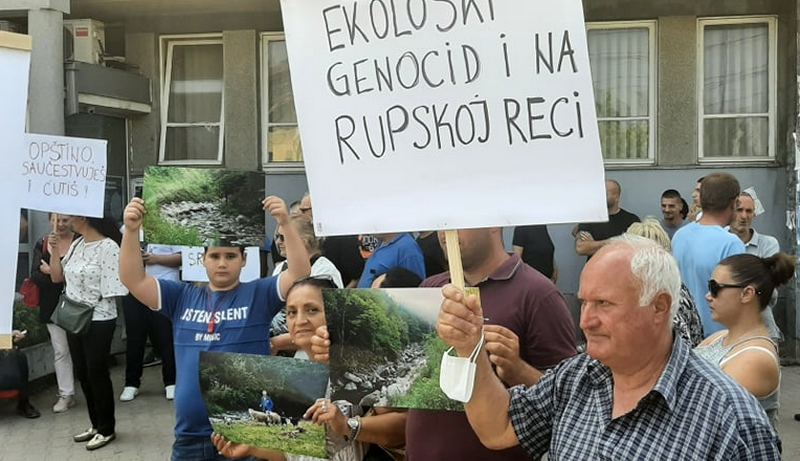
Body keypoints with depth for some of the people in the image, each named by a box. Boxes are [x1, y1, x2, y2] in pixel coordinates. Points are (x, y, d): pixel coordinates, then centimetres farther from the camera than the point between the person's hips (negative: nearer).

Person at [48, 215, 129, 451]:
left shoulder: (107, 247, -17)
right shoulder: (76, 245, 7)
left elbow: (111, 291, -18)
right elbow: (57, 277, 14)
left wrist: (88, 308, -14)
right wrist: (54, 253, 0)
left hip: (98, 322, -8)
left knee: (97, 373, 1)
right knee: (82, 373, 14)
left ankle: (106, 429, 16)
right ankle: (96, 424, 28)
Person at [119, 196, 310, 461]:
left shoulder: (258, 294, 1)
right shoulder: (183, 297, 10)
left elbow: (300, 274, -12)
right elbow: (133, 280, 3)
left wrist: (285, 224, -24)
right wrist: (131, 230, -11)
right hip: (190, 435, 3)